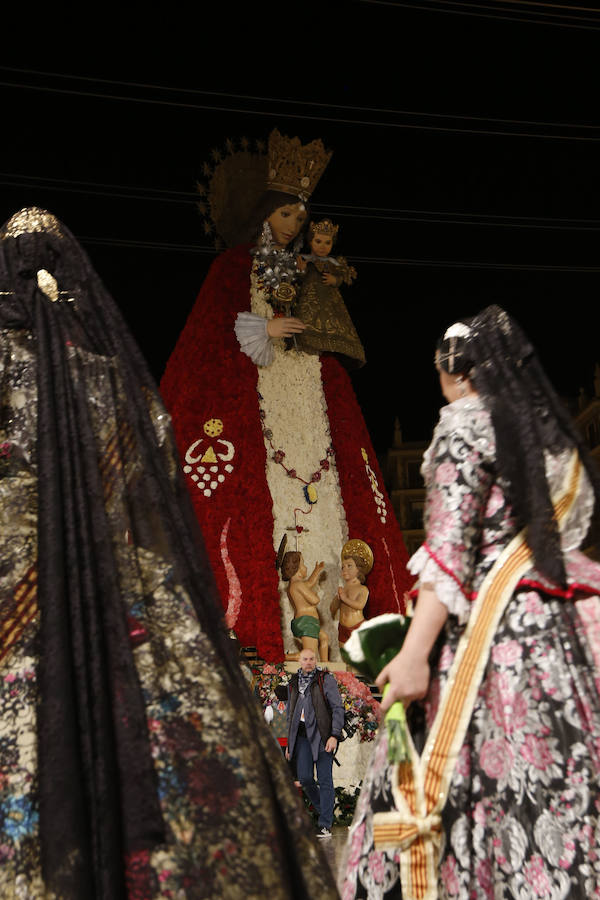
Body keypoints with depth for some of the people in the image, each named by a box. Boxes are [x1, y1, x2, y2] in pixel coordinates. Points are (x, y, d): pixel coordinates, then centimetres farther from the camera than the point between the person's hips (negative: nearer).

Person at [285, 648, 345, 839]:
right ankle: (325, 810, 20)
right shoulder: (293, 683, 16)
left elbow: (338, 708, -4)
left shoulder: (326, 680, 1)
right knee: (304, 778, -4)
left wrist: (334, 736, -13)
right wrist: (289, 742, 19)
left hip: (322, 735, -4)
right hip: (302, 736, 4)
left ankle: (325, 825, 1)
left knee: (325, 780, -4)